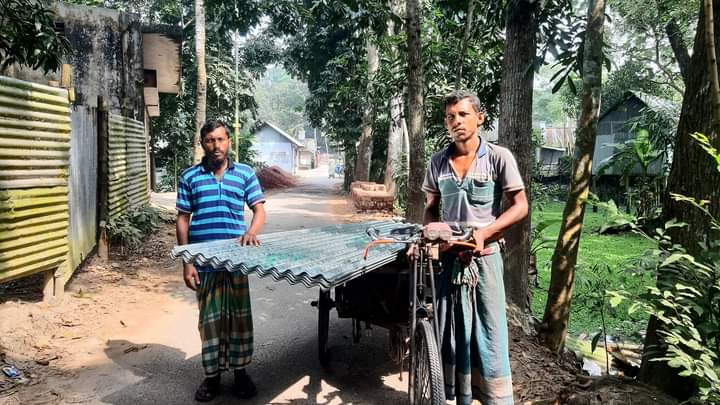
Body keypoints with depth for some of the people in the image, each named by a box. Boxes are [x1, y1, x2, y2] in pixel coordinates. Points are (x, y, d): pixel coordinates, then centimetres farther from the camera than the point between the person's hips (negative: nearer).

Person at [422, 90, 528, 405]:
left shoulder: (499, 157, -6)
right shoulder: (438, 162, 5)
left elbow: (520, 206, -4)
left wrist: (484, 232, -17)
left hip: (484, 257, -3)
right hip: (448, 257, 3)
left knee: (489, 333, 0)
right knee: (450, 332, 8)